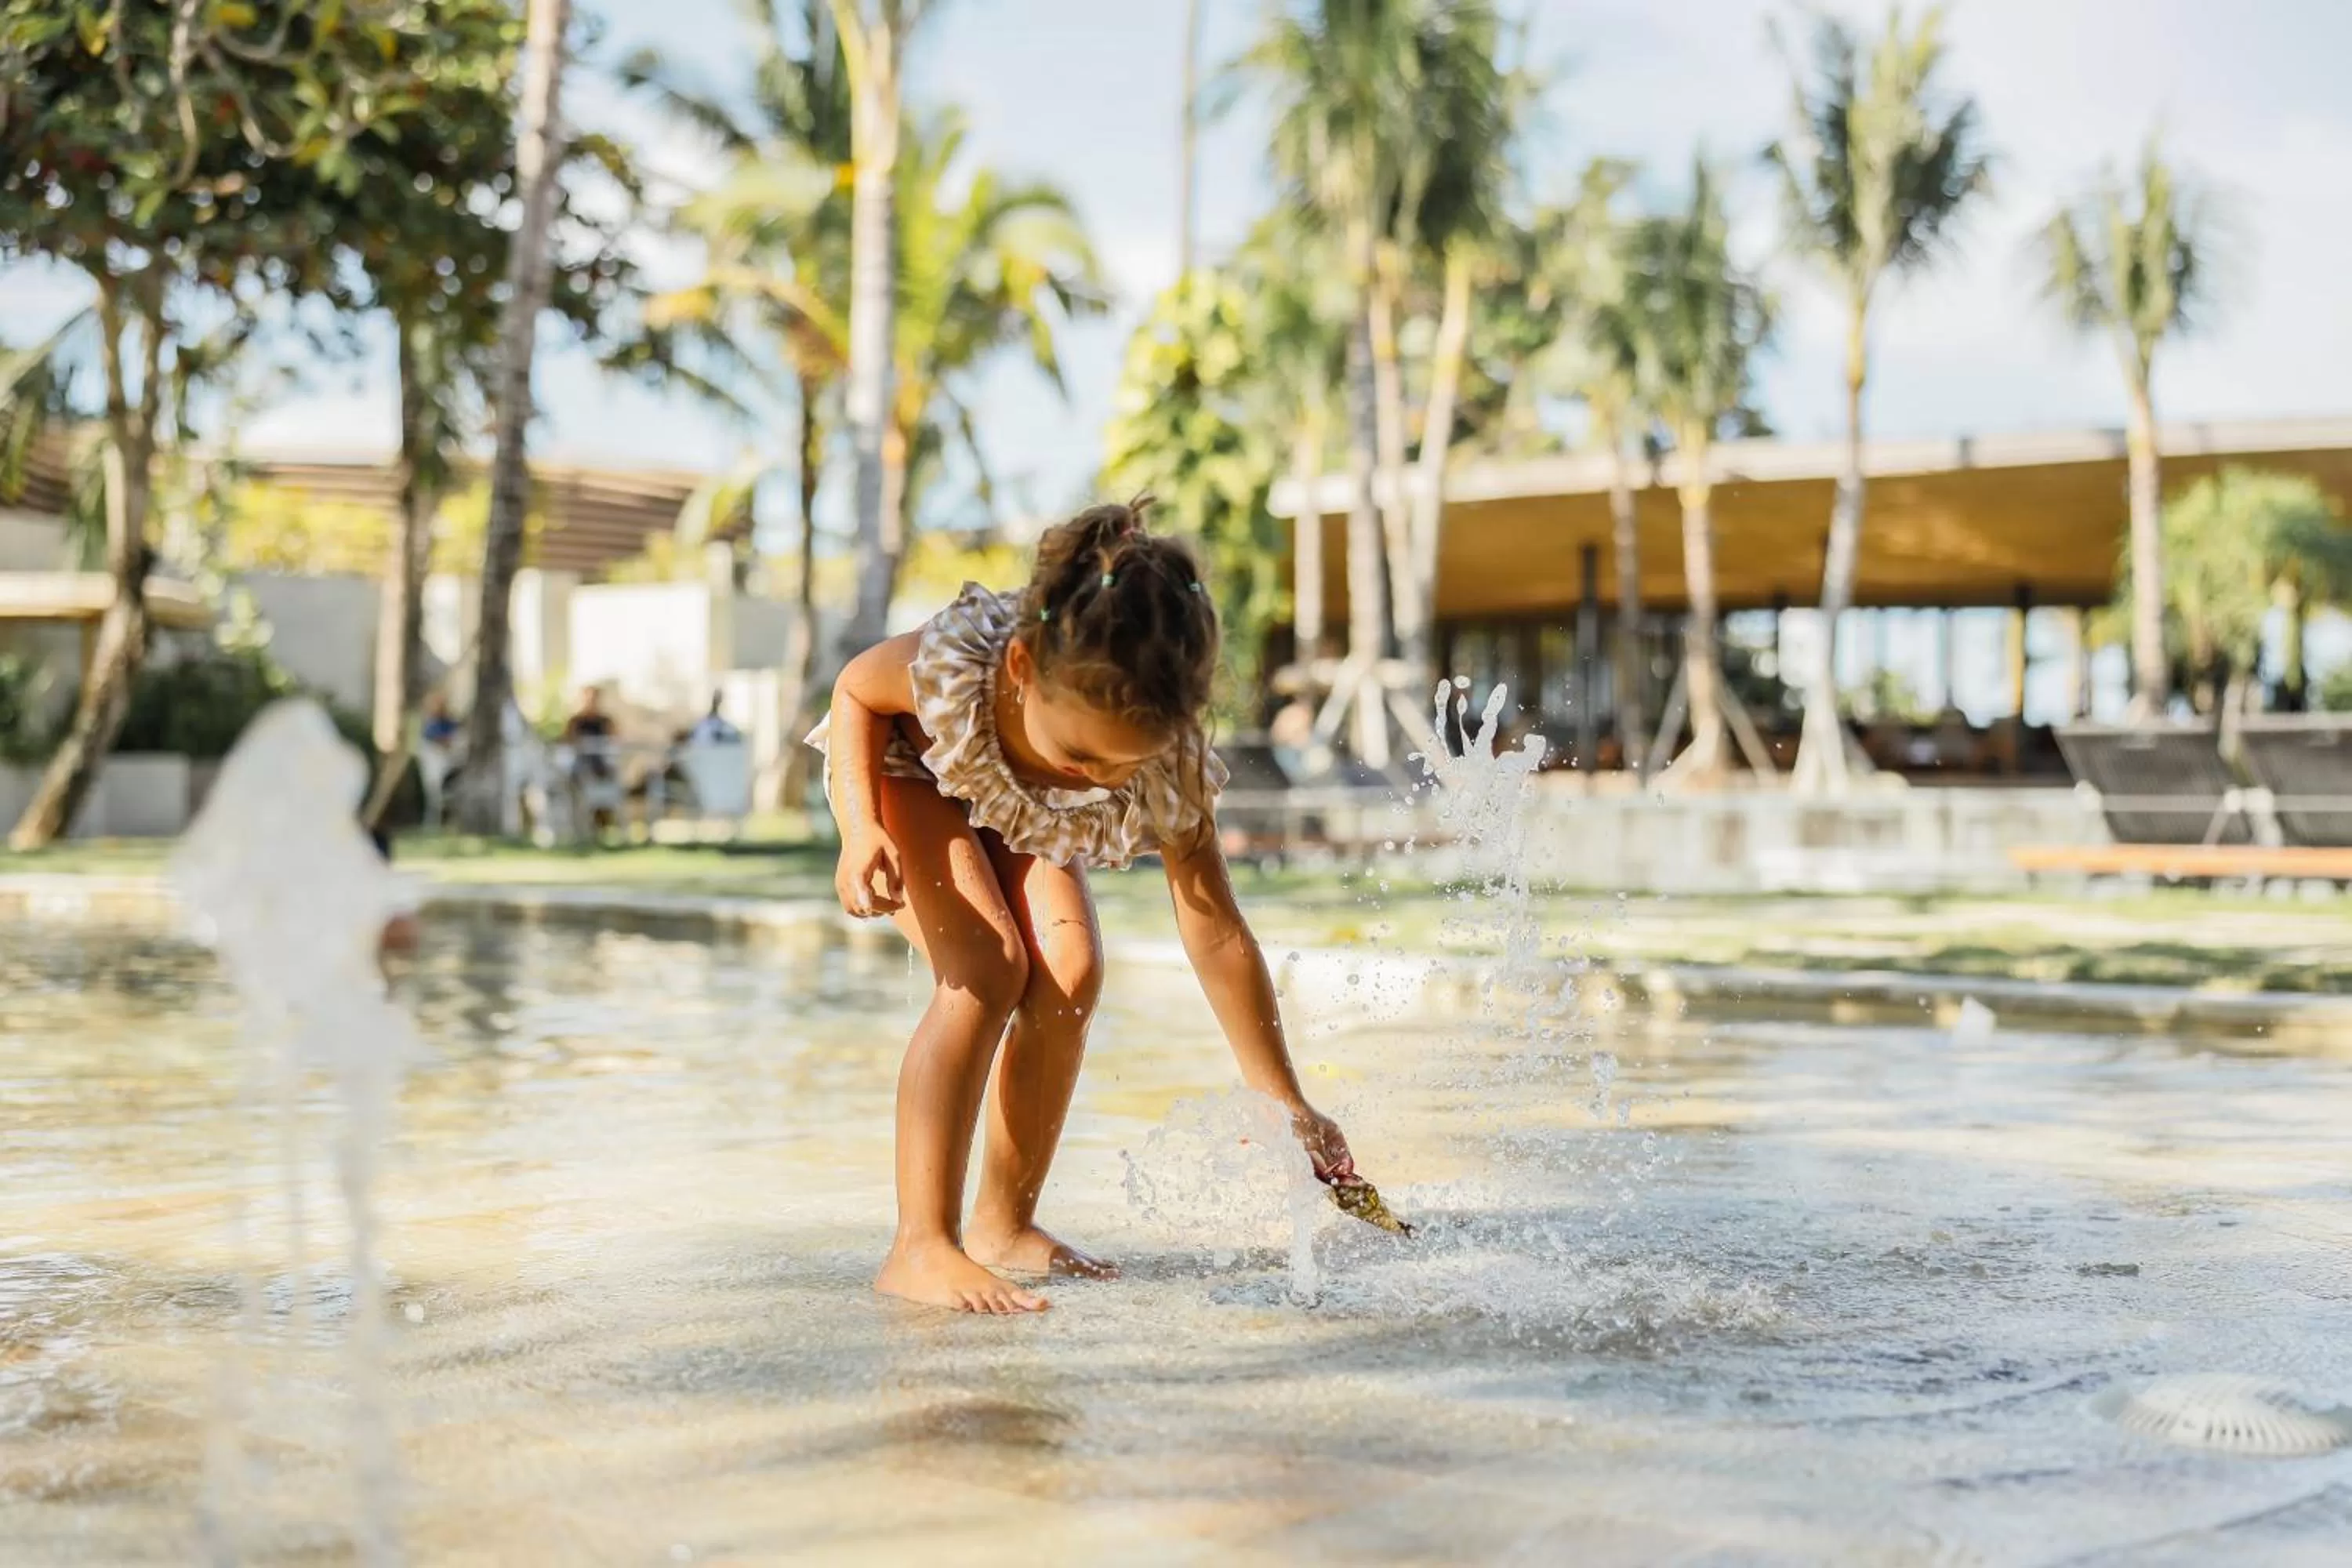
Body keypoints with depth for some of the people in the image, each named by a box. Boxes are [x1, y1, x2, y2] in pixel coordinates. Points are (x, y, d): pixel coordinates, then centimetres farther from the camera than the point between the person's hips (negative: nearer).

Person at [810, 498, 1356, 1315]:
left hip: (1020, 813, 3)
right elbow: (855, 690, -19)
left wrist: (1289, 1106, -20)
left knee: (1070, 972, -18)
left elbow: (1217, 936, -25)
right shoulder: (952, 663, -43)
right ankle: (920, 1246, -19)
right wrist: (860, 832, -34)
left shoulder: (1171, 768, -35)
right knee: (987, 969, -24)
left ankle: (1003, 1224, 1)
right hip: (901, 766, -3)